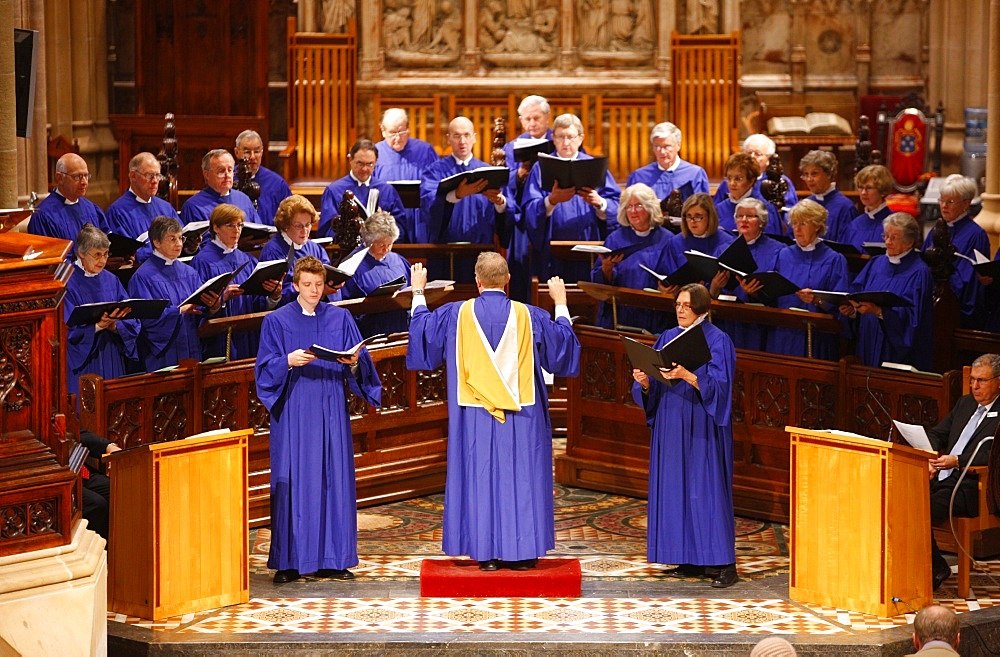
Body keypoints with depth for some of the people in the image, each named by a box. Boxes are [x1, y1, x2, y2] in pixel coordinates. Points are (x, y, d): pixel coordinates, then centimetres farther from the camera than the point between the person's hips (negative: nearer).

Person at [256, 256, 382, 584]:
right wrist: (289, 362, -21)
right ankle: (290, 560, 0)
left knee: (334, 479, 0)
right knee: (293, 483, -4)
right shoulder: (277, 321, 4)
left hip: (331, 412, 2)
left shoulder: (341, 319, 9)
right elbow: (266, 369, -3)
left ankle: (332, 558, 6)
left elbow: (358, 363, 5)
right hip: (294, 413, -2)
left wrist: (354, 362, -17)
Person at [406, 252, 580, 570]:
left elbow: (421, 331, 11)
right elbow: (563, 343, 10)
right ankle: (521, 552, 7)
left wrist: (418, 293, 26)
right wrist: (560, 303, 24)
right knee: (520, 478, 6)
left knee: (479, 476, 4)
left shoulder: (456, 315, -4)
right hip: (520, 418, 0)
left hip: (474, 418, 0)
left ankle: (486, 553, 4)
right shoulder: (530, 317, -4)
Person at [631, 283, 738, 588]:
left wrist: (686, 375, -29)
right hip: (670, 425, 6)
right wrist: (644, 382, -10)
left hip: (701, 429, -6)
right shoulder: (667, 338, 13)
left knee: (706, 490, -9)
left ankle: (722, 563, -8)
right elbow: (653, 388, 12)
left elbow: (718, 383, -16)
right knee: (675, 490, 5)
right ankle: (690, 560, 11)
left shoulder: (717, 341, -5)